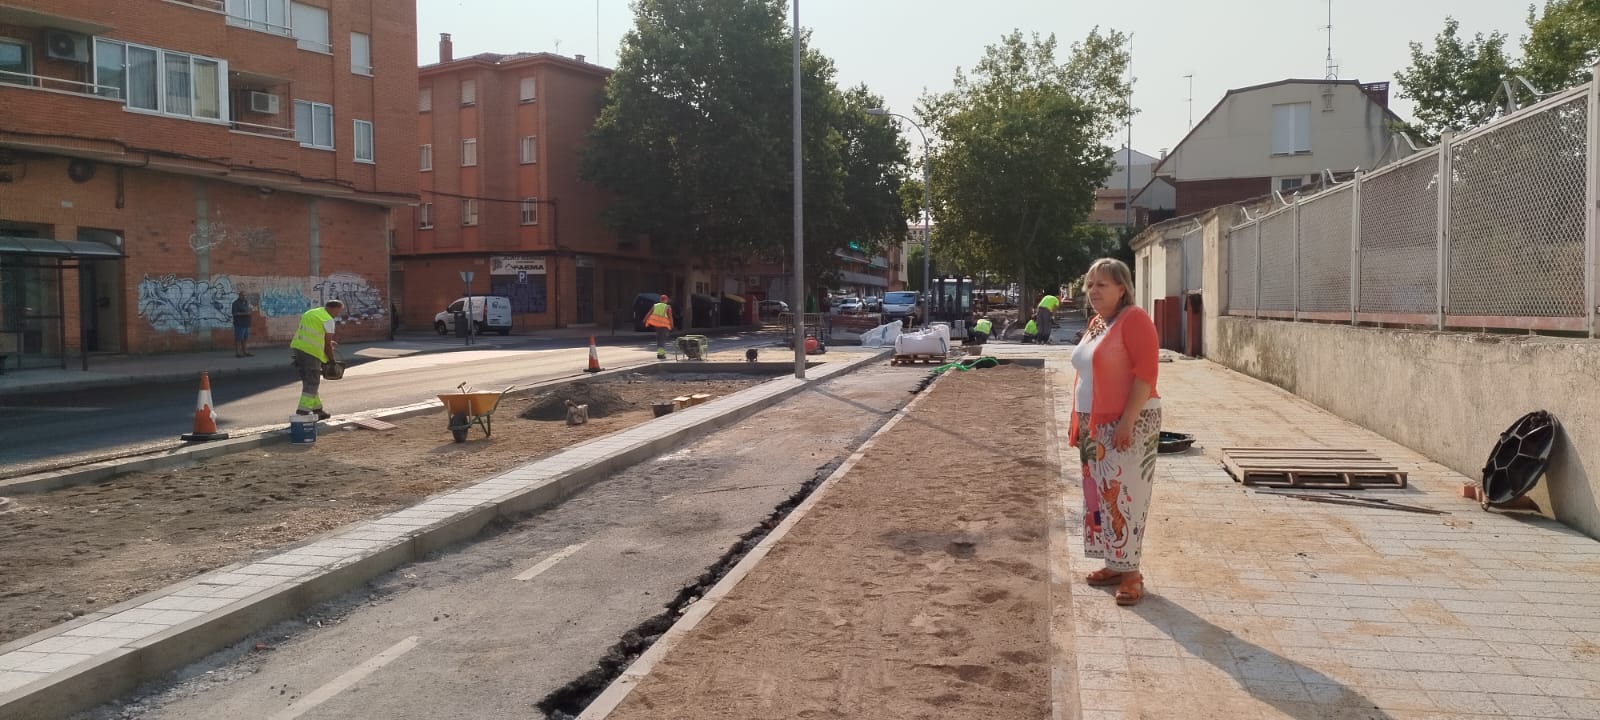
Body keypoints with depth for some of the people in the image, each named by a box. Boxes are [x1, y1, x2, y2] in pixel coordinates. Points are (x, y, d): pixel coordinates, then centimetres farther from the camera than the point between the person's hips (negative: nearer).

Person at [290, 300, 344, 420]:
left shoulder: (309, 313, 20)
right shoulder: (328, 320, -5)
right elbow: (327, 345, -4)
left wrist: (328, 342, 27)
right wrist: (332, 361, 7)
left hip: (297, 348, 8)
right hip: (311, 352, -8)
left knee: (308, 382, 16)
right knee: (312, 384, 0)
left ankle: (317, 409, 24)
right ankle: (303, 412, -6)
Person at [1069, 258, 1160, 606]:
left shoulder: (1134, 319, -12)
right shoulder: (1096, 322, 15)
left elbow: (1146, 372, -20)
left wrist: (1128, 420, -24)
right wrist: (1079, 421, 16)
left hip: (1128, 423, -9)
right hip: (1096, 424, 9)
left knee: (1125, 496, -7)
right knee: (1101, 496, 12)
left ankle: (1131, 573, -1)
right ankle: (1115, 564, 21)